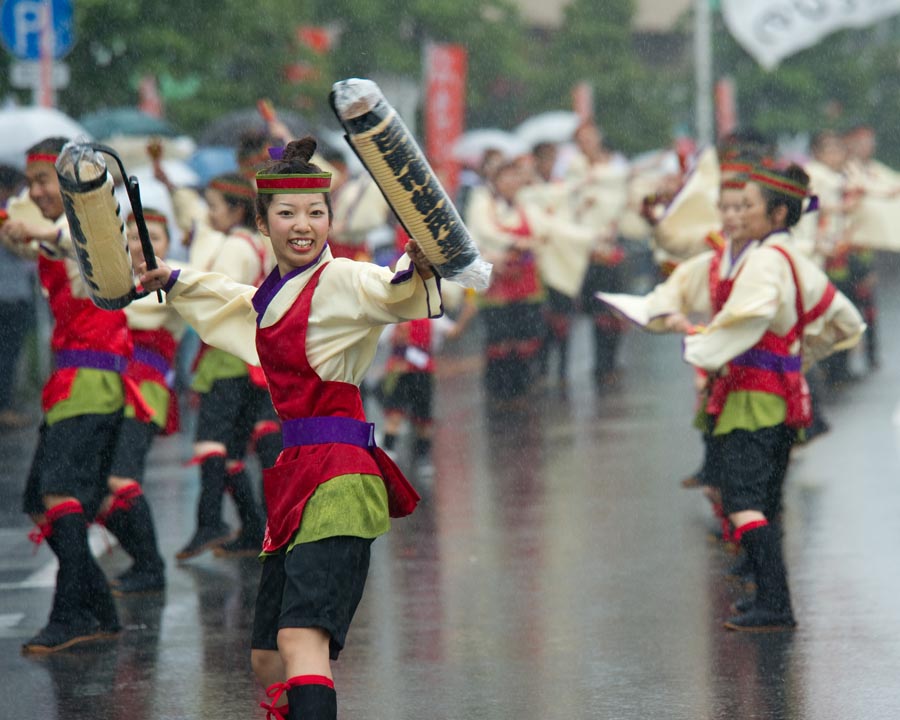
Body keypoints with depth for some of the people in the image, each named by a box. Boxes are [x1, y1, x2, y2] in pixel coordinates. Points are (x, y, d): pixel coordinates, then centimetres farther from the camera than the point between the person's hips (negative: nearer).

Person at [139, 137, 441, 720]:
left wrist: (417, 268, -48)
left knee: (300, 637, -26)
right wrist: (171, 281, 49)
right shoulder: (273, 294, 18)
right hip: (297, 473, 9)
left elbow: (394, 294, -28)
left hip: (337, 476, -9)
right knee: (268, 661, 13)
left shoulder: (340, 280, -7)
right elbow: (236, 300, 42)